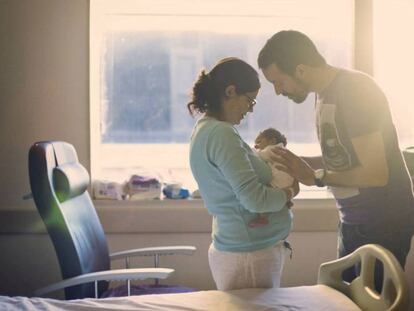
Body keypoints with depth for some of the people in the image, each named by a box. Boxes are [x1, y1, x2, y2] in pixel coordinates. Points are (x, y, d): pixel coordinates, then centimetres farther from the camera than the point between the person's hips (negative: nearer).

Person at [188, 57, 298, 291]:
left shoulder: (205, 127, 10)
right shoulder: (221, 134, -20)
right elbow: (255, 199, -24)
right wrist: (288, 193, -7)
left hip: (236, 246, 10)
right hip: (249, 255, -10)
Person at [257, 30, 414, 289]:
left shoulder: (355, 90, -20)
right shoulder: (325, 92, 8)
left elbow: (375, 173, -23)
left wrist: (315, 177, -14)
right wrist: (294, 161, 1)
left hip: (384, 222, -9)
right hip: (354, 221, 9)